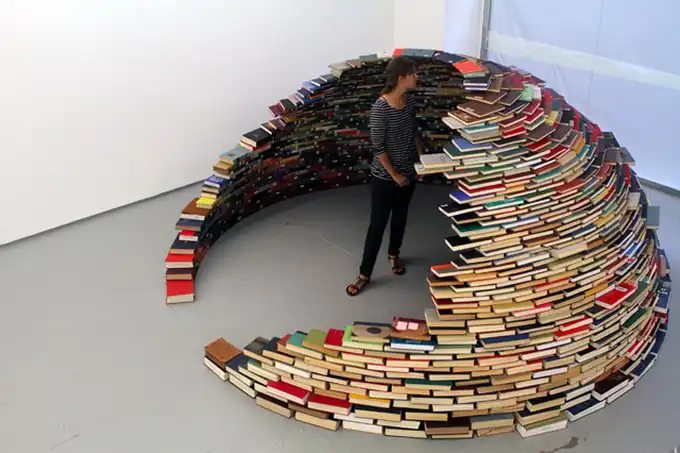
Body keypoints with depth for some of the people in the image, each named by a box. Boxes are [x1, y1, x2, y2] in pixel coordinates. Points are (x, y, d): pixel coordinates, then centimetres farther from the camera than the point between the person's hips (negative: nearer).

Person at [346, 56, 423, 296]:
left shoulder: (410, 100, -2)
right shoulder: (380, 108, -24)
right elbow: (378, 147, -20)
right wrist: (394, 175, -15)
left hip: (409, 171, 7)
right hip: (385, 176, -7)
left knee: (400, 217, 23)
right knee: (377, 224, 2)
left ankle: (393, 254, 47)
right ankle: (364, 274, 14)